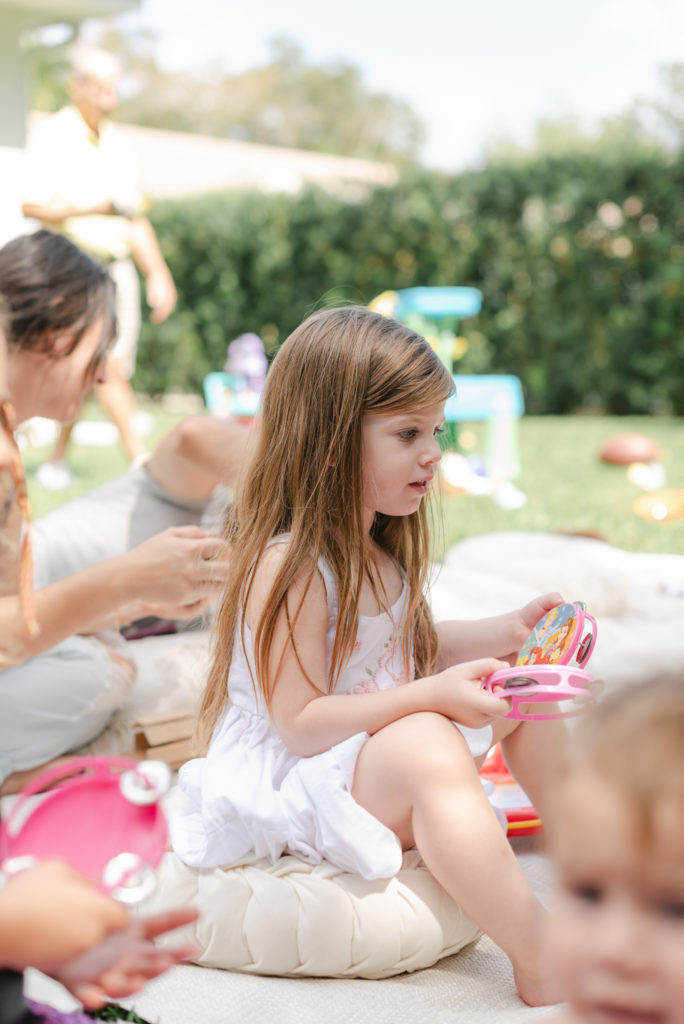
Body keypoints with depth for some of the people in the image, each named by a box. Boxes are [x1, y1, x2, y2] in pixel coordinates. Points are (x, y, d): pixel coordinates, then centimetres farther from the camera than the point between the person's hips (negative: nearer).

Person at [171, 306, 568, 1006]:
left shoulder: (378, 549, 6)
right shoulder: (286, 567, -25)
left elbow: (411, 649, 20)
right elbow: (300, 724, -26)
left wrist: (508, 631, 7)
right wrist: (432, 696, -31)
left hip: (384, 763, 10)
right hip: (292, 784, -10)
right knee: (427, 745, -36)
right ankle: (540, 964, -34)